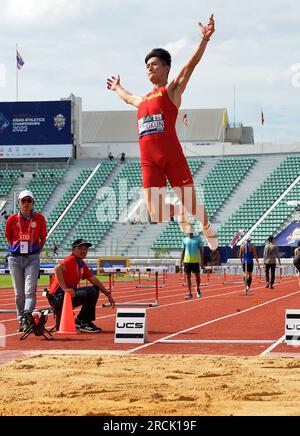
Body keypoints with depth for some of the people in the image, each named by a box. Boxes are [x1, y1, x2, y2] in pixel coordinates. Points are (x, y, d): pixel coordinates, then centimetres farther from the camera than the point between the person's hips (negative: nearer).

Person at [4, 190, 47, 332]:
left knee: (30, 291, -13)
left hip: (32, 258, -2)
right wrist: (18, 249, 8)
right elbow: (8, 238, 12)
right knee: (19, 292, 8)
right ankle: (21, 321, 18)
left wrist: (37, 252, 5)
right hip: (15, 258, 2)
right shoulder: (12, 219, 0)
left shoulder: (40, 219, -1)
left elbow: (43, 238, 10)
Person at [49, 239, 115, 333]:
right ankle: (83, 323, -9)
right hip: (59, 298, -10)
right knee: (90, 292, -25)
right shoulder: (71, 260, -12)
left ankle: (80, 321, 13)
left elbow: (93, 279, 18)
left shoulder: (82, 264, 15)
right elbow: (57, 269, -30)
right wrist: (65, 288, -35)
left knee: (95, 289, 19)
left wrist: (108, 294, 13)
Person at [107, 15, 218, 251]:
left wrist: (205, 39, -18)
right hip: (148, 160, 5)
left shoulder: (172, 90, 9)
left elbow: (191, 65, -6)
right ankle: (180, 213, 25)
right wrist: (117, 87, 68)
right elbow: (128, 98, 51)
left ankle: (208, 228, 31)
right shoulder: (143, 100, 26)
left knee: (191, 203, 1)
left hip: (171, 154, -5)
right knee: (156, 213, -6)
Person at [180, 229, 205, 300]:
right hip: (187, 260, 2)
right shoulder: (184, 240, 9)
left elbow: (201, 250, 3)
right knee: (188, 277, 2)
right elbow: (183, 251, 13)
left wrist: (202, 261, -2)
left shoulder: (198, 239, 3)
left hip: (196, 260, -2)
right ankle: (190, 294, 7)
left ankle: (198, 289, 27)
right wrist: (181, 262, 8)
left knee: (197, 276, -2)